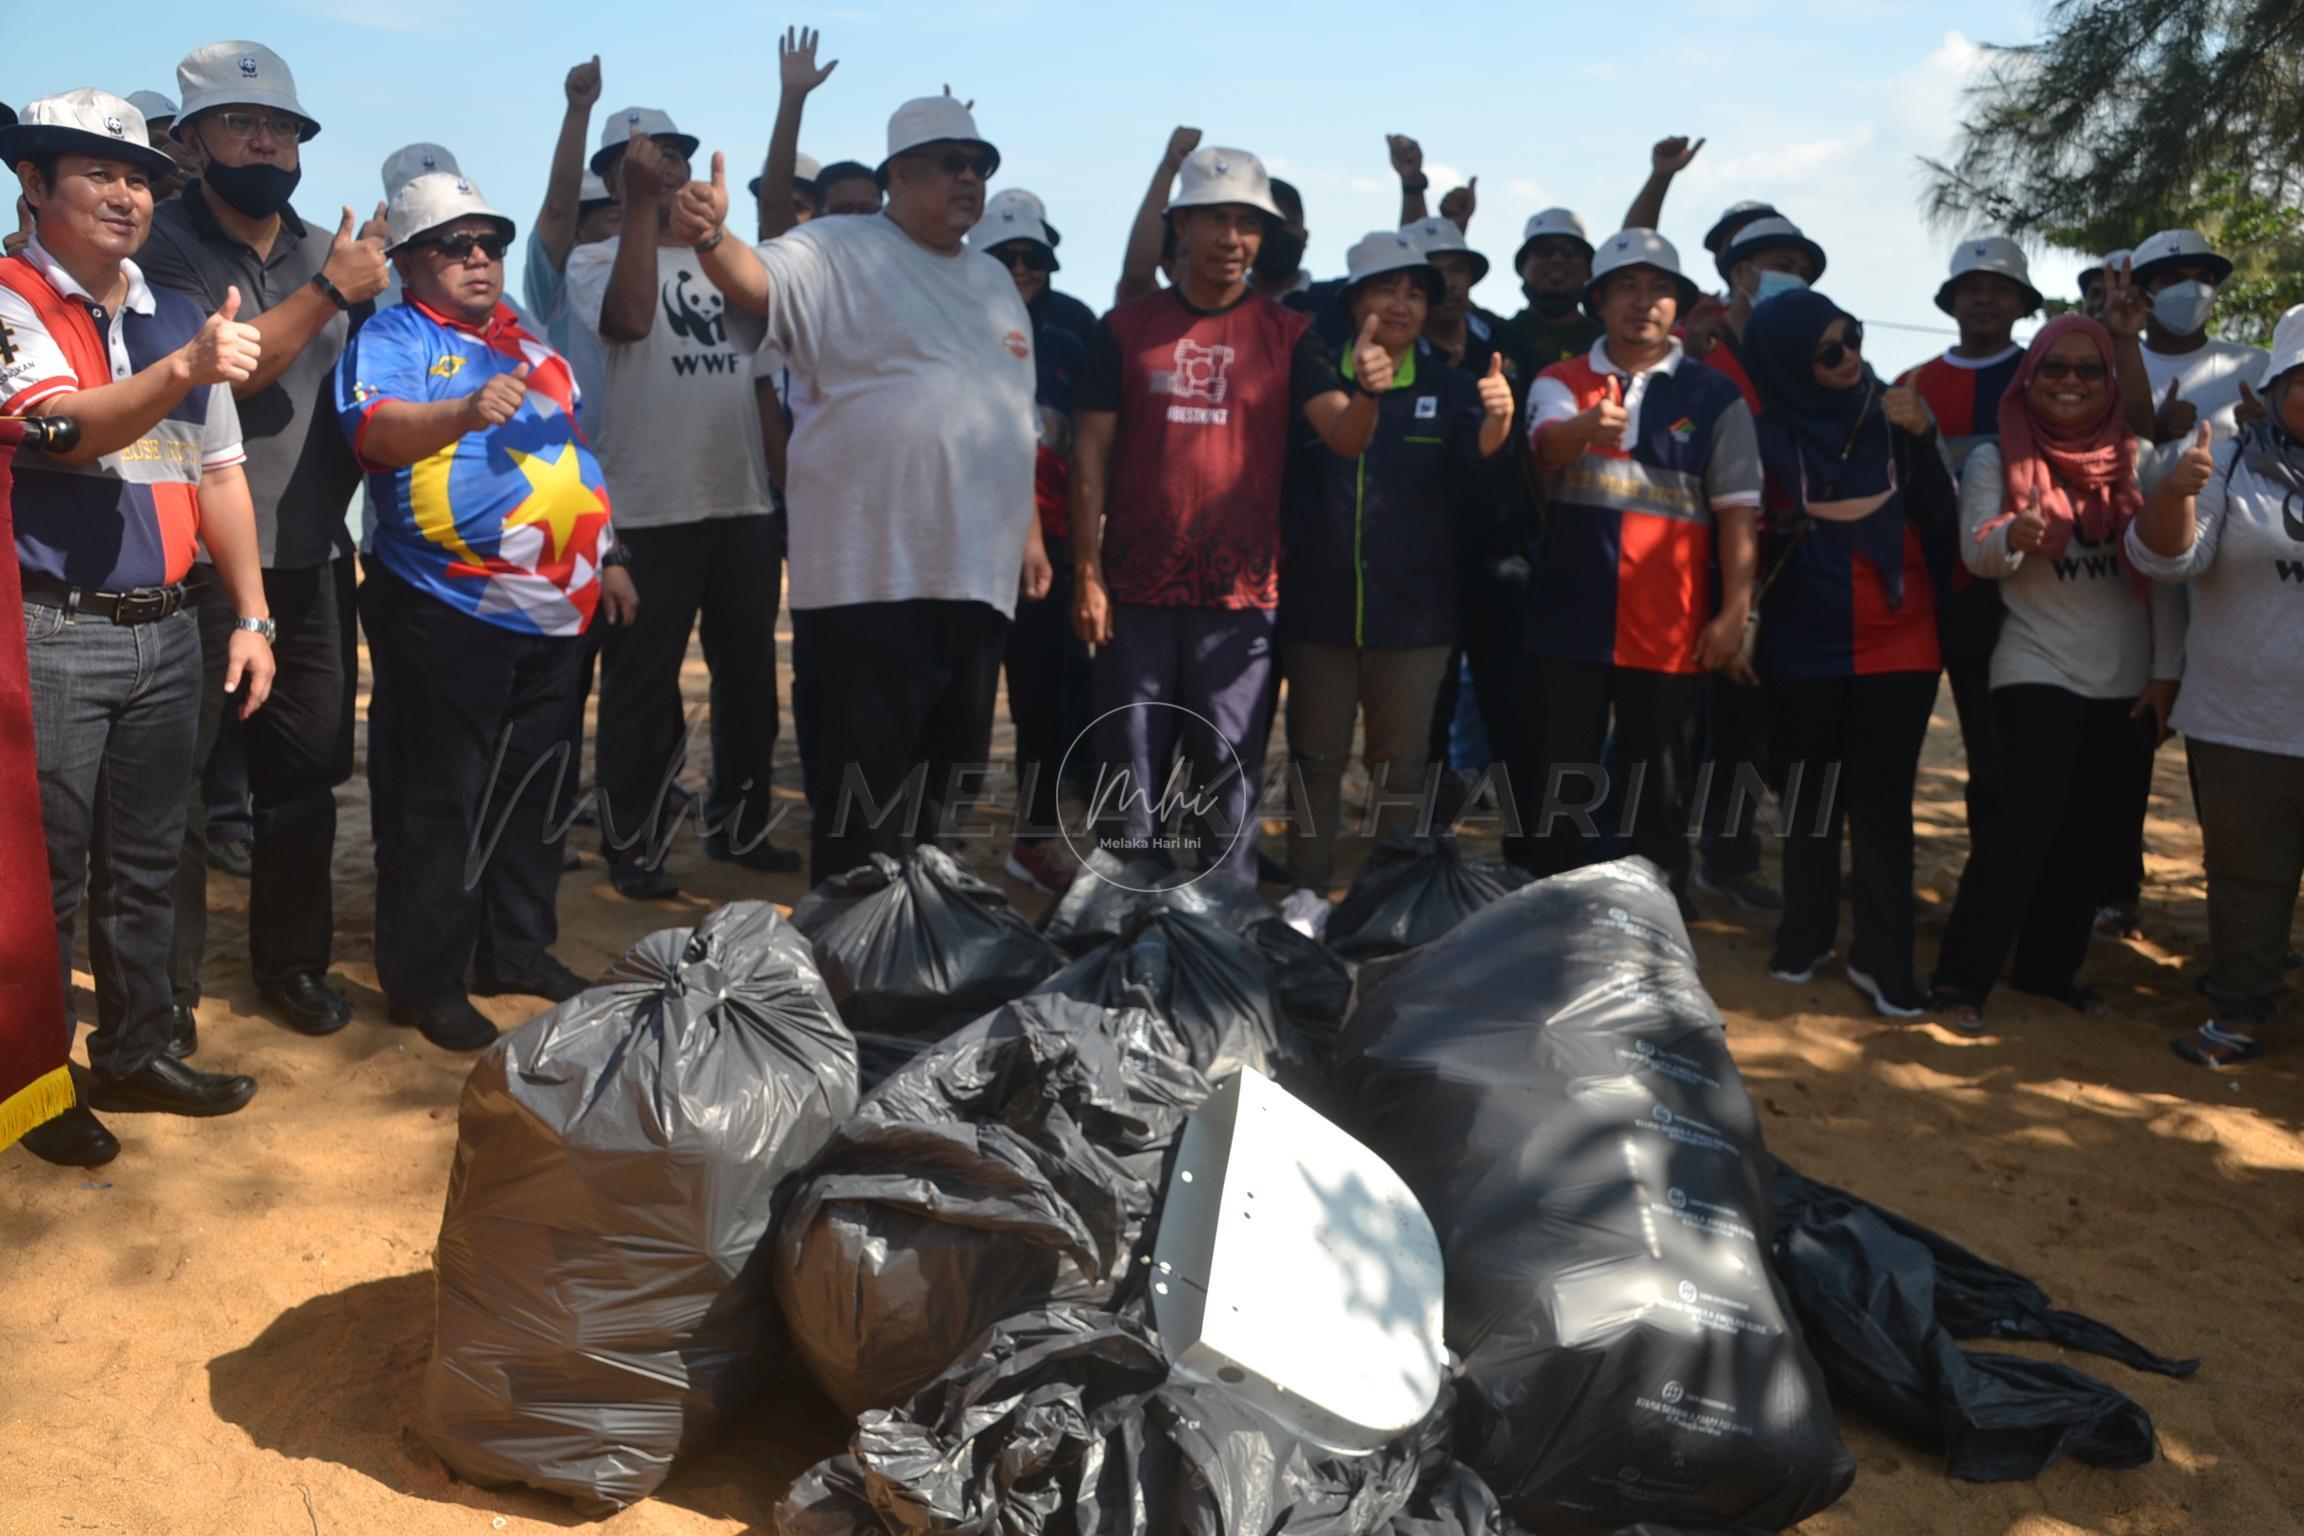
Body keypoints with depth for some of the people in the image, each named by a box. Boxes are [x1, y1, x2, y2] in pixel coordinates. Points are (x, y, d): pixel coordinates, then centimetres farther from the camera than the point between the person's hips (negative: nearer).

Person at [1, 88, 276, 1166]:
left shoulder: (182, 320, 12)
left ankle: (134, 1055, 30)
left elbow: (219, 475, 14)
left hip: (163, 632, 6)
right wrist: (185, 370, -39)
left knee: (144, 867, 15)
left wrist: (251, 618, 9)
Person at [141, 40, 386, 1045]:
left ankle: (293, 956, 25)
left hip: (313, 558, 5)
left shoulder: (334, 254, 12)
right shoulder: (164, 243, -4)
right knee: (177, 775, 2)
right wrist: (327, 293, -18)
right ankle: (169, 981, 13)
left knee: (307, 771, 11)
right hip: (195, 559, -4)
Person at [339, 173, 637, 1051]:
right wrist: (464, 413, -44)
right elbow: (377, 429, -26)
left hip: (558, 613, 7)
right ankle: (424, 979, 11)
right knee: (439, 802, 0)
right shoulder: (392, 341, -5)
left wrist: (607, 559, 20)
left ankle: (519, 951, 28)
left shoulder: (535, 349, 17)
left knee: (535, 793, 14)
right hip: (447, 615, -7)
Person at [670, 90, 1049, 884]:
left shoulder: (993, 280, 20)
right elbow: (756, 279, -21)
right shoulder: (839, 253, -2)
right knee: (864, 779, -3)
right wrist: (710, 236, -42)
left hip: (977, 574, 7)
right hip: (874, 573, -7)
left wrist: (1029, 531, 19)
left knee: (944, 773, 15)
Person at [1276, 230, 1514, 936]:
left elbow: (1478, 499, -6)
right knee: (1316, 756, 9)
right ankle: (1307, 892, 20)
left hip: (1413, 612, 1)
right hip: (1318, 606, -1)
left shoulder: (1451, 389, 5)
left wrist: (1494, 431, -21)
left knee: (1402, 763, 9)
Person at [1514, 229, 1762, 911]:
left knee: (1663, 795, 8)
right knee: (1550, 789, 4)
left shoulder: (1715, 397, 5)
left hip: (1670, 628, 0)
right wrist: (1587, 427, -39)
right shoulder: (1559, 382, 6)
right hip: (1568, 620, 0)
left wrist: (1734, 612, -7)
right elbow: (1547, 444, -16)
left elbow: (1737, 512, 1)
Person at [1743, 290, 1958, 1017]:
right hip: (1804, 646, 0)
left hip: (1897, 644, 0)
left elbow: (1942, 521, -6)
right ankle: (1805, 935, 26)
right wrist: (1785, 530, -16)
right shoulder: (1770, 433, -2)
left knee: (1883, 801, 0)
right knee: (1809, 795, 10)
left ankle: (1882, 960, 6)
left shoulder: (1893, 417, 0)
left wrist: (1923, 439, -18)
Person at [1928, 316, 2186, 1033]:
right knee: (2030, 821, -13)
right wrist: (2012, 535, -36)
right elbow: (1977, 554, -13)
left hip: (2127, 683, 4)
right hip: (2037, 673, -4)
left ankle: (2049, 966, 25)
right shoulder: (1997, 457, -1)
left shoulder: (2134, 459, 5)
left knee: (2096, 834, 8)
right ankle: (1961, 979, -5)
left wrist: (2167, 670, -1)